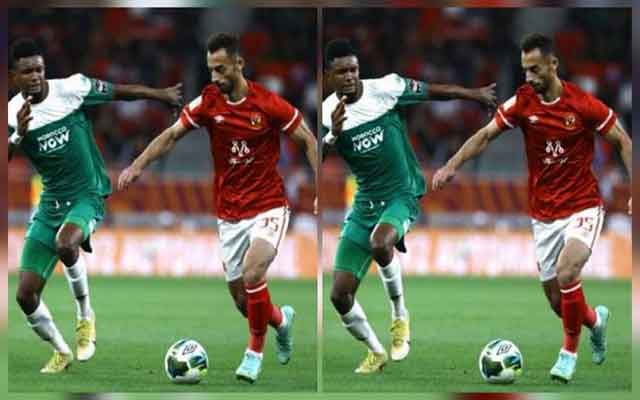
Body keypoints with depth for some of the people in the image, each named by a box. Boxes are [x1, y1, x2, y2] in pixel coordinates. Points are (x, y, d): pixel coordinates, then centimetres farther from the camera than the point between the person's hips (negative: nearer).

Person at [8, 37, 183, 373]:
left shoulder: (71, 88, -10)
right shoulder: (13, 113, -4)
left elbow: (121, 92, 6)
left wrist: (163, 95, 18)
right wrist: (18, 135, -31)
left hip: (86, 195, -4)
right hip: (50, 203, 4)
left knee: (65, 244, -37)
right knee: (26, 295, -4)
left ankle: (85, 316, -10)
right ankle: (60, 351, 23)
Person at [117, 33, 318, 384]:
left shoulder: (269, 104, -12)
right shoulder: (208, 102, -5)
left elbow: (307, 141, -2)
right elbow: (171, 135, -2)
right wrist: (137, 166, -16)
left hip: (268, 207, -4)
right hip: (229, 214, 4)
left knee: (252, 274, -27)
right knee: (243, 302, 5)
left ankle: (255, 352, -7)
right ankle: (281, 319, 40)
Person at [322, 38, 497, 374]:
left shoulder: (386, 88, -10)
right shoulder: (328, 112, -5)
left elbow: (433, 91, 5)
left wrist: (475, 94, 18)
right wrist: (333, 135, -30)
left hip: (401, 195, -3)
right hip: (365, 203, 3)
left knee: (380, 243, -38)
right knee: (340, 295, -4)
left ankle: (399, 317, -11)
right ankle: (375, 352, 23)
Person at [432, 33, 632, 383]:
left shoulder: (583, 104, -12)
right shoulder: (523, 102, -5)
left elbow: (623, 142, -2)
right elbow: (485, 135, -4)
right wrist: (452, 165, -18)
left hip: (582, 208, -4)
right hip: (544, 215, 4)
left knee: (566, 273, -27)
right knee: (558, 303, 5)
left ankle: (569, 352, -7)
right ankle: (595, 319, 40)